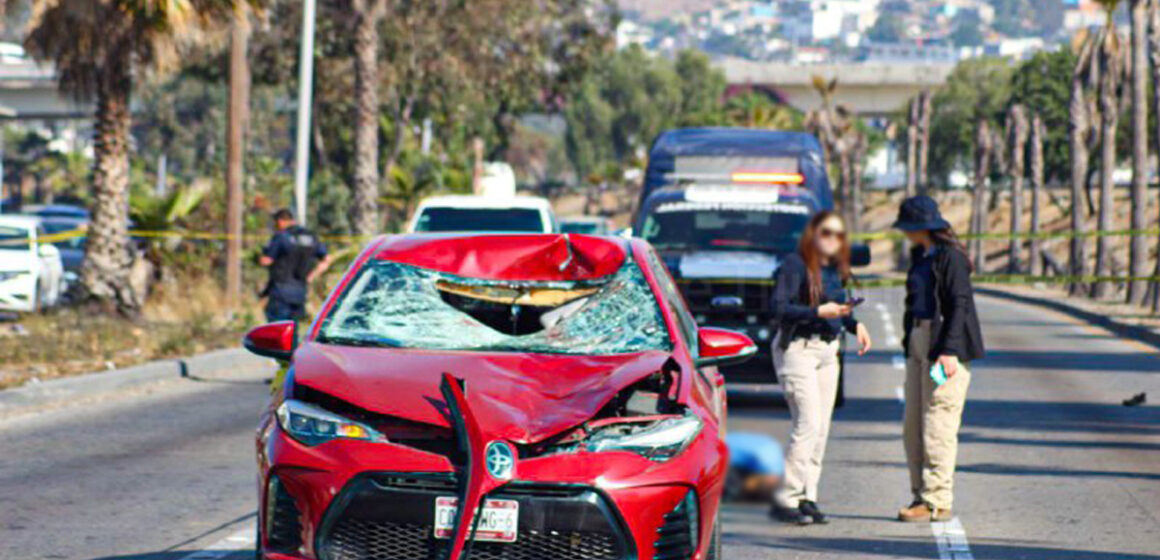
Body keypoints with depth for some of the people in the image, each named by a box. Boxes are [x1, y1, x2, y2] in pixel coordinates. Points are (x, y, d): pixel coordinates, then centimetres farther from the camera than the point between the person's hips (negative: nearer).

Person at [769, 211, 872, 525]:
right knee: (808, 423, -14)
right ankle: (786, 498, -10)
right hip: (798, 348, -8)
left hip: (828, 350, 8)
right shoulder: (796, 264, -10)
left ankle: (807, 497, 11)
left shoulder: (836, 269, 13)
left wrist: (854, 324, 1)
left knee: (821, 428, 6)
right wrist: (818, 312, -24)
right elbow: (779, 308, -16)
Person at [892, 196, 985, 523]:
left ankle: (937, 503, -4)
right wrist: (909, 343, 20)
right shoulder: (921, 256, 16)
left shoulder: (950, 257, -12)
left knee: (938, 427, -8)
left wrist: (949, 351, -23)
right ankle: (921, 496, 15)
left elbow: (960, 304, -17)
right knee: (913, 428, 9)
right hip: (919, 342, 9)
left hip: (944, 346, -9)